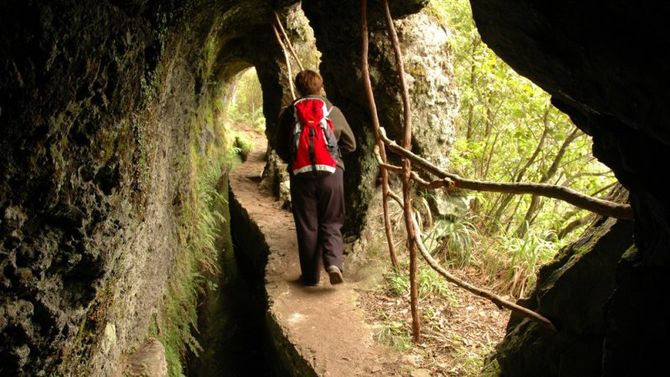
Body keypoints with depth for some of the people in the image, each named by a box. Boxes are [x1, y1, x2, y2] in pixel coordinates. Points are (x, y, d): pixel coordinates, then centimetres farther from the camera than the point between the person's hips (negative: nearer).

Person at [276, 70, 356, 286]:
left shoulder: (289, 113, 4)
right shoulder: (333, 111, 6)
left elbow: (281, 149, 8)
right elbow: (350, 144, 12)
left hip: (301, 176, 0)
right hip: (331, 173, 0)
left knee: (307, 227, 9)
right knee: (331, 223, 11)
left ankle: (310, 275, 14)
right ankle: (333, 263, -12)